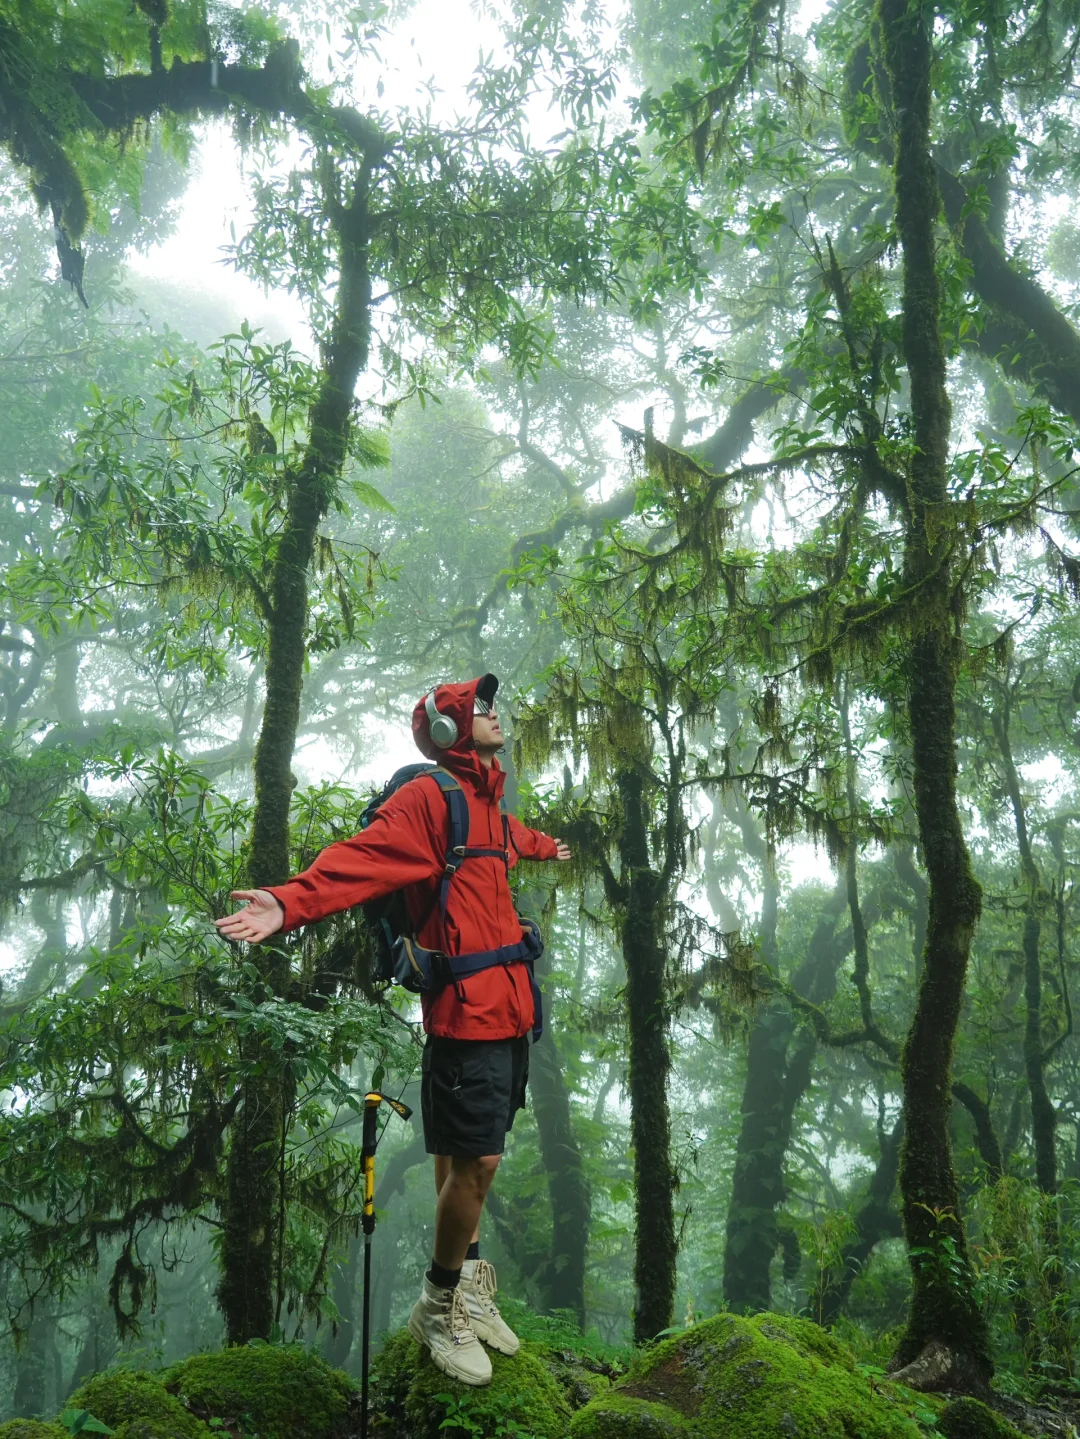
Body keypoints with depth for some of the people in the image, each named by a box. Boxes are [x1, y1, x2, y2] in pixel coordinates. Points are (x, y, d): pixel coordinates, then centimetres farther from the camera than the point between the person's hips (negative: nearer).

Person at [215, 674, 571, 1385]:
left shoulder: (490, 808, 19)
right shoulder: (429, 797, -9)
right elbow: (363, 857, -25)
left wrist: (550, 847, 66)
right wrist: (292, 900, -42)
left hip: (507, 1010, 8)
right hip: (466, 1010, -8)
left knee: (466, 1158, 16)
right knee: (475, 1161, -4)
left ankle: (468, 1288, 27)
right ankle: (440, 1307, 15)